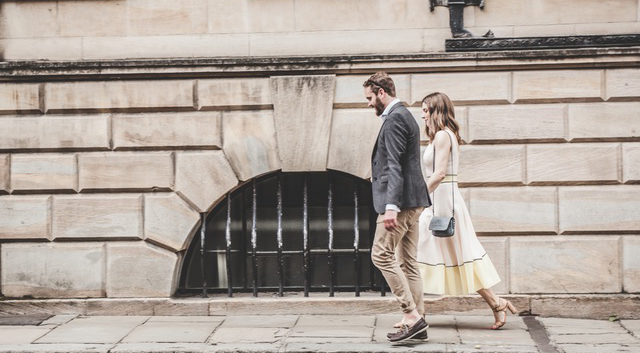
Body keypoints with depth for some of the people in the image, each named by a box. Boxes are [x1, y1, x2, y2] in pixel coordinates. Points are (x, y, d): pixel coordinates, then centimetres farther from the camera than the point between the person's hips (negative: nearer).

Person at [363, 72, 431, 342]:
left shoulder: (394, 119, -12)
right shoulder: (404, 116, 20)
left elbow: (395, 166, -21)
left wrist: (391, 206, -26)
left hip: (400, 200, -11)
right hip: (413, 202, 11)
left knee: (381, 255, -8)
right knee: (408, 261, 10)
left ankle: (412, 316, -9)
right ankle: (417, 322, 11)